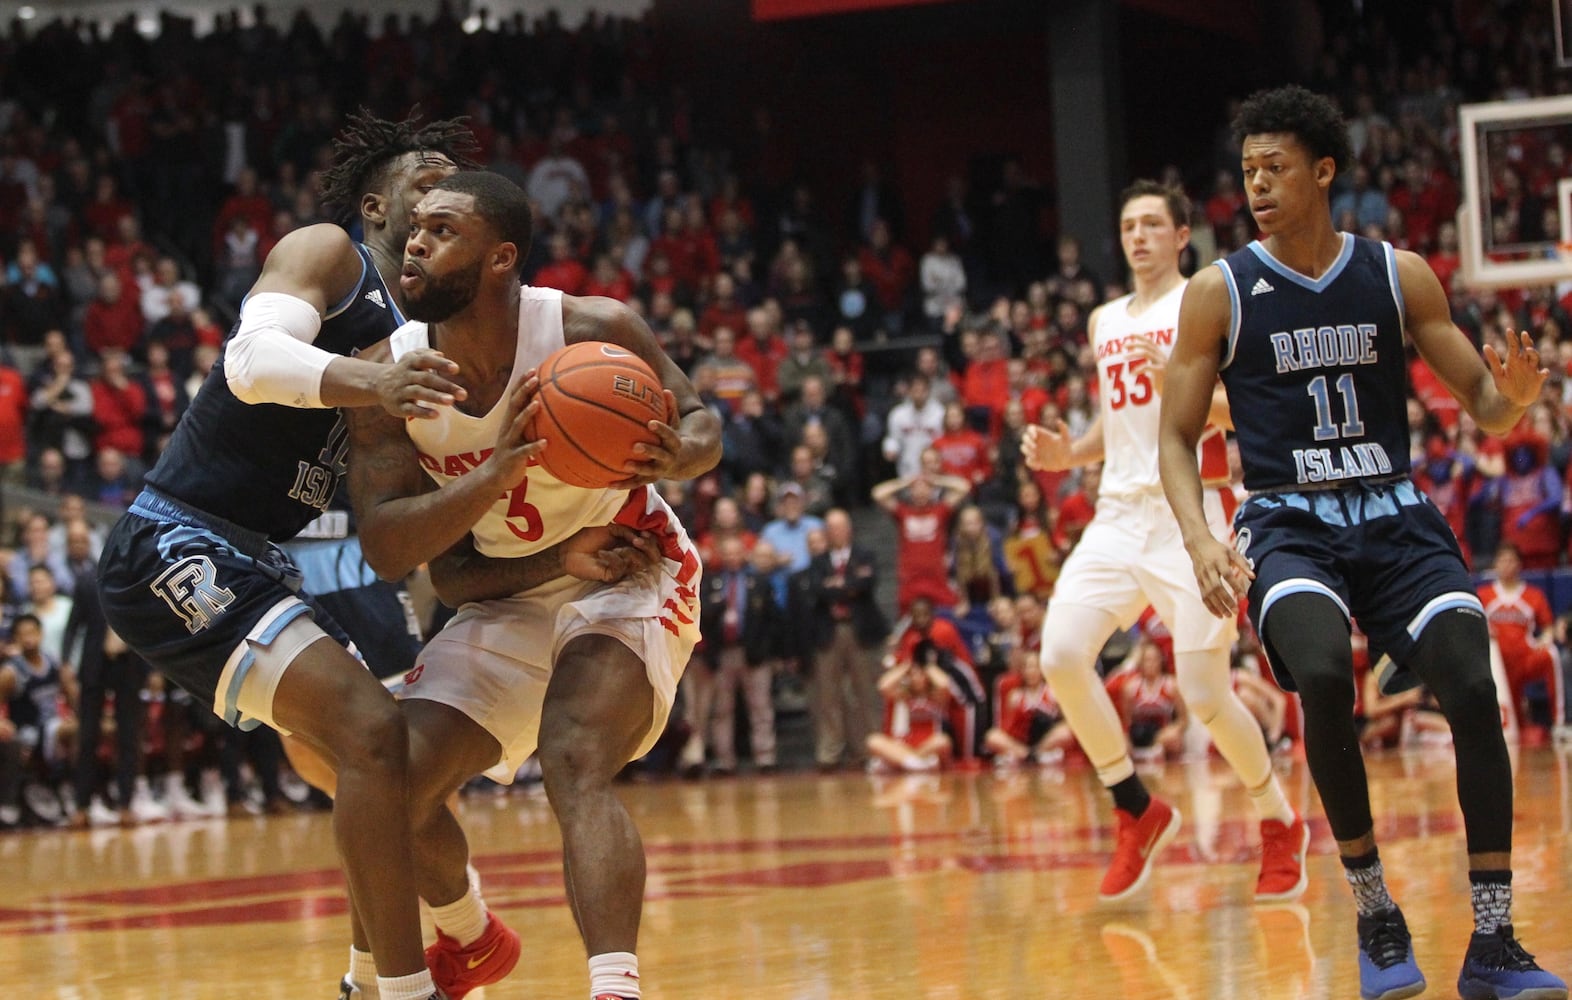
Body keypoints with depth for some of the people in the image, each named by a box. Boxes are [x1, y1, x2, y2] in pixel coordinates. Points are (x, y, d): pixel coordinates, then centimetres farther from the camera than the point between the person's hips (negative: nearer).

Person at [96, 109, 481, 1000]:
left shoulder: (421, 338, 17)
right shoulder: (328, 256, -5)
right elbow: (256, 358, -26)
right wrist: (371, 381, -45)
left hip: (248, 563, 10)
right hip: (176, 549, -10)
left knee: (386, 752, 19)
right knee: (371, 733, -22)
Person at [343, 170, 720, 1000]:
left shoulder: (593, 331, -24)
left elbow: (700, 422, -8)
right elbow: (385, 550, -21)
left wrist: (675, 456, -34)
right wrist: (499, 472, -38)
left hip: (628, 572, -4)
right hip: (507, 596, 5)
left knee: (575, 767, -30)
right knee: (392, 789, -2)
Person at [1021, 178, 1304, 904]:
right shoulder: (1105, 322, 19)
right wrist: (1069, 454, 8)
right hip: (1117, 515, 6)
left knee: (1205, 695, -7)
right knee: (1061, 657, -15)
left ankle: (1281, 826, 18)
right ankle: (1138, 814, 2)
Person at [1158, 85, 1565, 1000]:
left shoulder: (1398, 275, 2)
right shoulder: (1220, 292, -1)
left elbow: (1482, 402, 7)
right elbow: (1177, 437, 3)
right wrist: (1201, 539, -15)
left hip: (1395, 517, 2)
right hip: (1289, 526, -2)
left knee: (1474, 690, -21)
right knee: (1324, 676, -31)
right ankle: (1377, 916, -12)